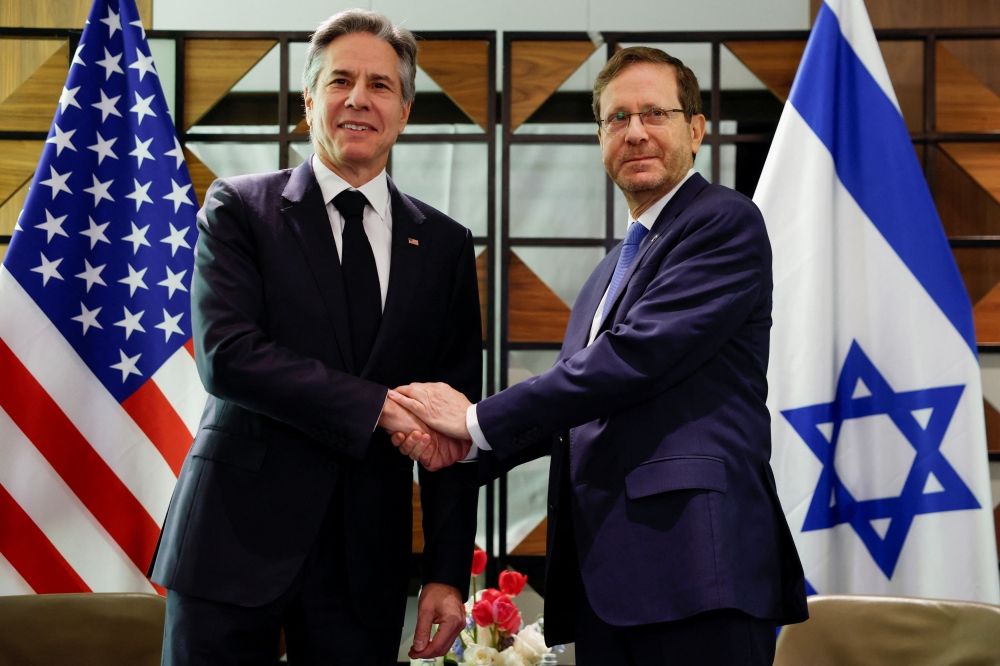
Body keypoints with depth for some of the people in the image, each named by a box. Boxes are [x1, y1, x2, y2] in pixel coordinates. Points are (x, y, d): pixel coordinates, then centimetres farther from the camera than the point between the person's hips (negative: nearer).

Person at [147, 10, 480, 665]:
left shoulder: (444, 244, 8)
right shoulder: (239, 207, 2)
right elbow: (225, 352, -13)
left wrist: (449, 576, 0)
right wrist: (379, 407, -17)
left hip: (368, 558, 2)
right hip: (238, 534, -2)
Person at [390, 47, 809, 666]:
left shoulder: (726, 221, -4)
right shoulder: (610, 271, 24)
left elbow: (636, 355, -15)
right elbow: (580, 408, 17)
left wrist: (480, 419, -10)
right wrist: (458, 442, -1)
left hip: (695, 564, -7)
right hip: (603, 573, 8)